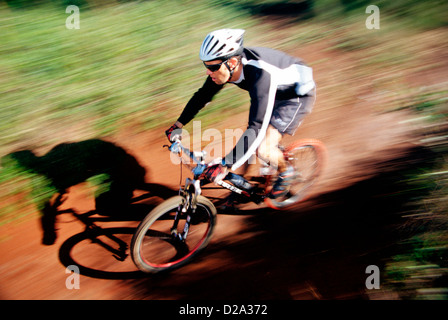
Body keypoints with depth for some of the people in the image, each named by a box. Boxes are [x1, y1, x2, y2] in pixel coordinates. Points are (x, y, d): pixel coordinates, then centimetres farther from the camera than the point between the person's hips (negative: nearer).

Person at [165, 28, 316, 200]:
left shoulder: (260, 74, -41)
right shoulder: (224, 67, -18)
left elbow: (257, 128, -44)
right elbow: (202, 95, -1)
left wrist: (225, 166, -45)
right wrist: (178, 124, -1)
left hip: (299, 94, -7)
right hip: (276, 92, 8)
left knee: (263, 149, -17)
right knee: (250, 137, 3)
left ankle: (286, 173, 13)